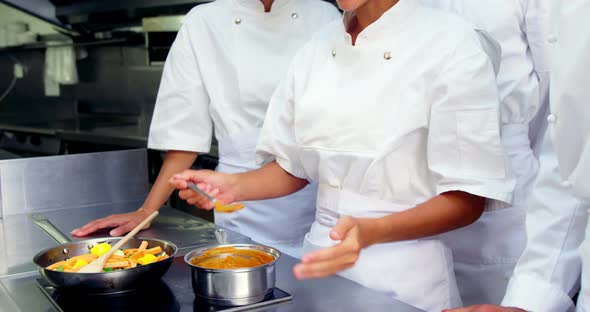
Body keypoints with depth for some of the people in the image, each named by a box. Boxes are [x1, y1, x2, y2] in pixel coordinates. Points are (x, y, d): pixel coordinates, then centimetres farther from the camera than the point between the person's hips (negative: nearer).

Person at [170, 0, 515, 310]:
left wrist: (371, 232, -29)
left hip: (405, 275, -4)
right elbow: (295, 167, 9)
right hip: (322, 263, 5)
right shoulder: (317, 49, 2)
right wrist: (235, 186, -9)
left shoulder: (451, 44, -15)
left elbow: (468, 198, -15)